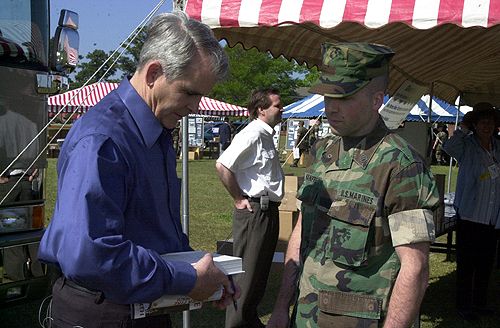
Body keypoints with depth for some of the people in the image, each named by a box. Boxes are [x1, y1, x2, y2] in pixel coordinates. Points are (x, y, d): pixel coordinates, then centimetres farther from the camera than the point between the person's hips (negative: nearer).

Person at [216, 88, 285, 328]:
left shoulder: (266, 135, 15)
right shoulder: (251, 134, -16)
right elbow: (222, 166, -26)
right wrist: (238, 199, -17)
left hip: (268, 210, 10)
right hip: (254, 210, -10)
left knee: (260, 272, 19)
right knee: (246, 272, -1)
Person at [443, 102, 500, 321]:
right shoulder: (467, 146, -7)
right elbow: (448, 147, -30)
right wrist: (463, 129, -17)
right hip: (470, 215, -6)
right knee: (466, 264, 2)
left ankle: (480, 303, 30)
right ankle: (464, 307, 14)